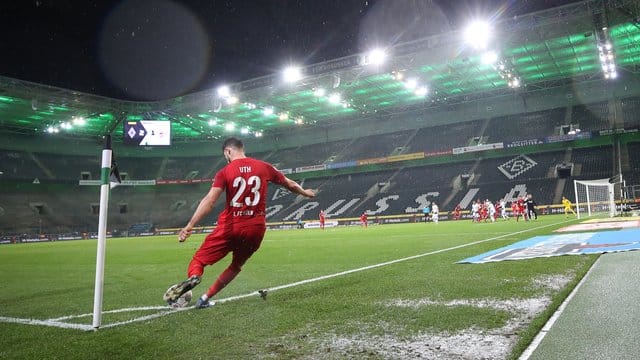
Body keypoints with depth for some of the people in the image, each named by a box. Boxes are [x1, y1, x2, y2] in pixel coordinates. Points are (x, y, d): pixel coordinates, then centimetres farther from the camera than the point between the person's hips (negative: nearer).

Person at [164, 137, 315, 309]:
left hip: (230, 227, -3)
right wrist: (304, 192, 38)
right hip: (256, 228, 3)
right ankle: (205, 298, 20)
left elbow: (209, 200, -15)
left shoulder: (225, 172, -3)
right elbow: (290, 184, 18)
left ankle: (194, 276, -28)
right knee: (236, 265, 22)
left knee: (199, 260, 5)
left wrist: (190, 226, -18)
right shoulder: (264, 167, 7)